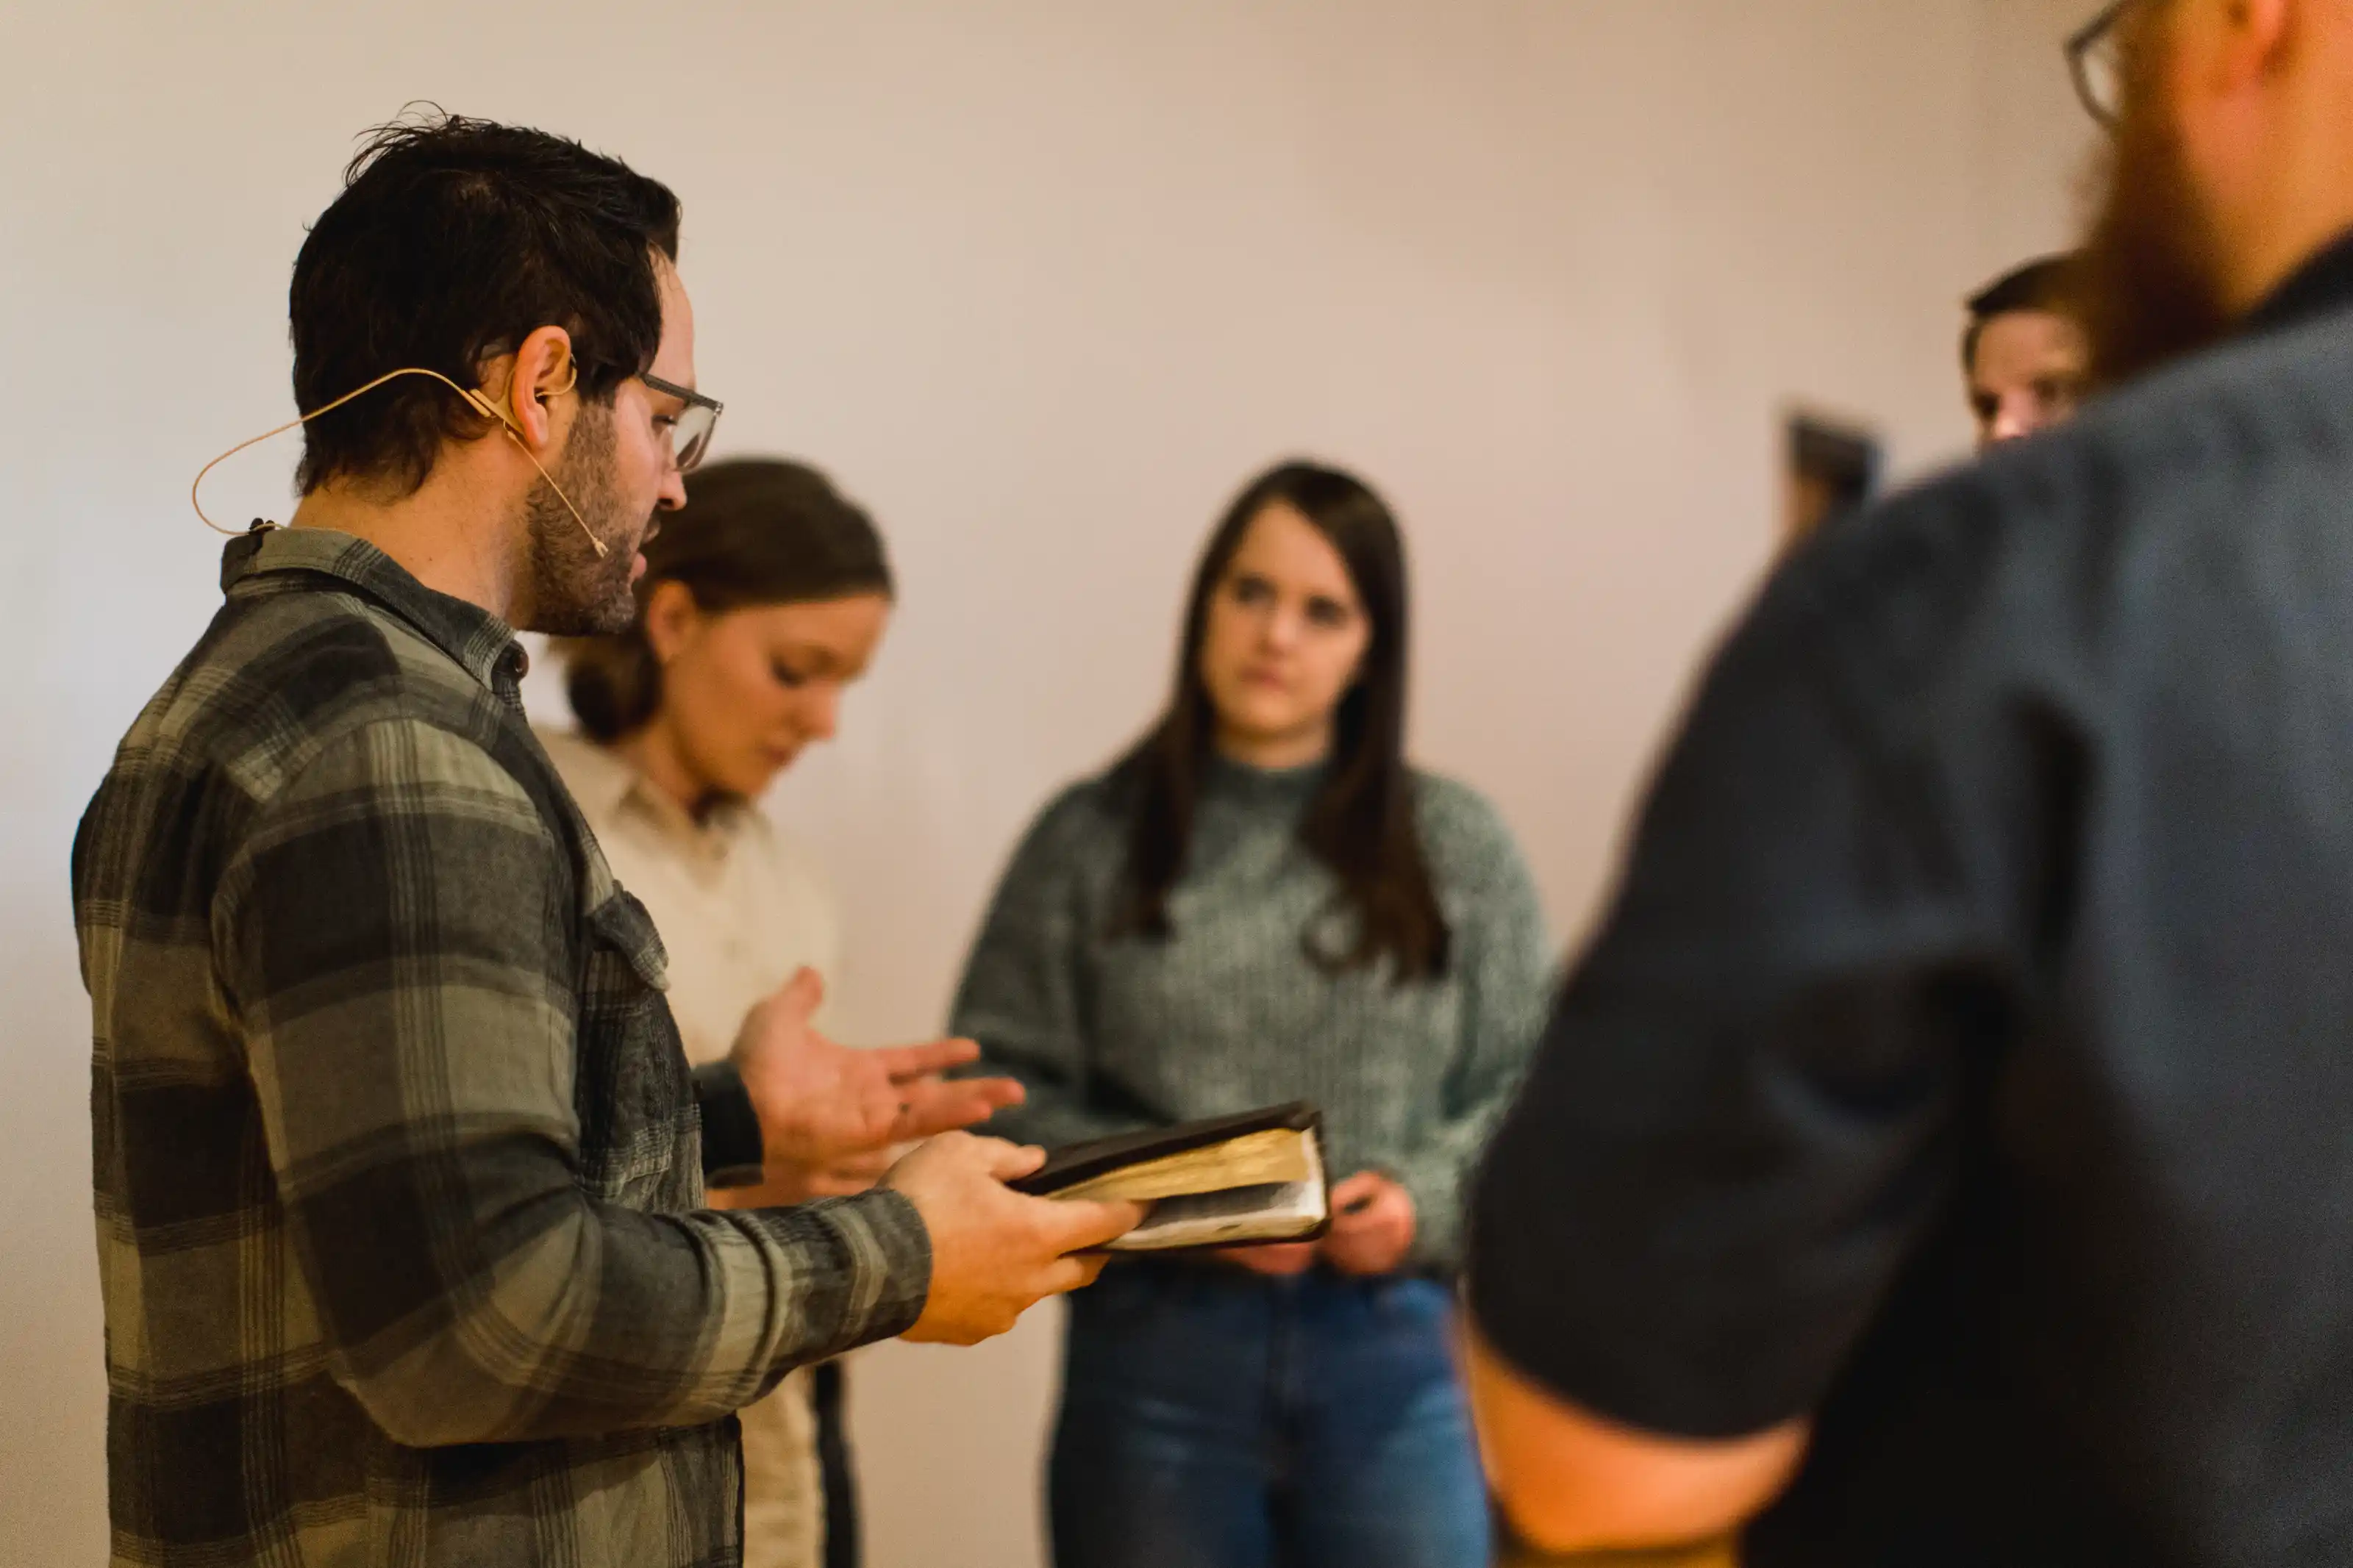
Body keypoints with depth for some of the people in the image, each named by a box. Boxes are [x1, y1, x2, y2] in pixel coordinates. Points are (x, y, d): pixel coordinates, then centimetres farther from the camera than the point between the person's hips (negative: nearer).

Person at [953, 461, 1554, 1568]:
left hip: (1400, 1356, 1)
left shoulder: (1457, 846, 9)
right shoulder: (1090, 842, 5)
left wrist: (1427, 1199, -10)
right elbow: (996, 1090, 1)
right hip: (1154, 1352, -1)